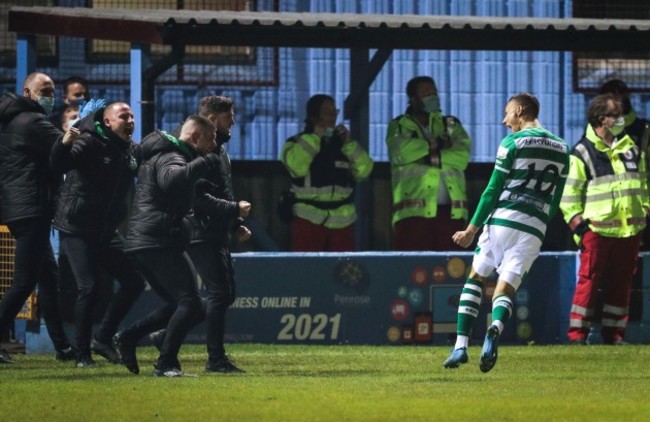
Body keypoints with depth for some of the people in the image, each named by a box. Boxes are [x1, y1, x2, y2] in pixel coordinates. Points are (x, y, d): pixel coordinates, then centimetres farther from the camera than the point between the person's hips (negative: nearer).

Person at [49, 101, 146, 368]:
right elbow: (59, 165, -29)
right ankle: (82, 354, -2)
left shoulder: (132, 151, 8)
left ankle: (103, 338, 16)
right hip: (77, 229, -8)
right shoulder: (90, 143, -14)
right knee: (89, 286, -13)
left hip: (107, 231, 8)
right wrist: (65, 143, -50)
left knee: (134, 281, 4)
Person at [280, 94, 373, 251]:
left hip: (342, 221, 4)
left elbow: (363, 170, 5)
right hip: (310, 220, -4)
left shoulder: (341, 144, 17)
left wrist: (349, 143, -4)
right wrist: (314, 137, -10)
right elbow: (297, 166, -17)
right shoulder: (297, 143, 5)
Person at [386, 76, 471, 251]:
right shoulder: (399, 126, 14)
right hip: (414, 211, -3)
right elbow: (400, 151, -9)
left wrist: (433, 159, -8)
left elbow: (462, 155, 2)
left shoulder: (451, 125, 20)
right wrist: (434, 145, -1)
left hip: (451, 212, 3)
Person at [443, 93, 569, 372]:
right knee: (506, 289, 1)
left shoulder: (513, 143, -2)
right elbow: (555, 200, 16)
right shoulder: (561, 149, 14)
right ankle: (495, 329, -33)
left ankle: (461, 345, 2)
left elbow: (493, 190, -3)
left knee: (476, 278, 12)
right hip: (534, 229, 3)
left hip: (502, 220, -3)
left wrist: (472, 229, 1)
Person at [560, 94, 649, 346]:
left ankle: (614, 332, 13)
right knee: (589, 280, -6)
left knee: (621, 282, 6)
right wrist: (577, 222, -8)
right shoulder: (583, 152, -1)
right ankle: (577, 332, -2)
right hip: (597, 228, -5)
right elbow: (570, 193, -1)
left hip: (629, 228, 5)